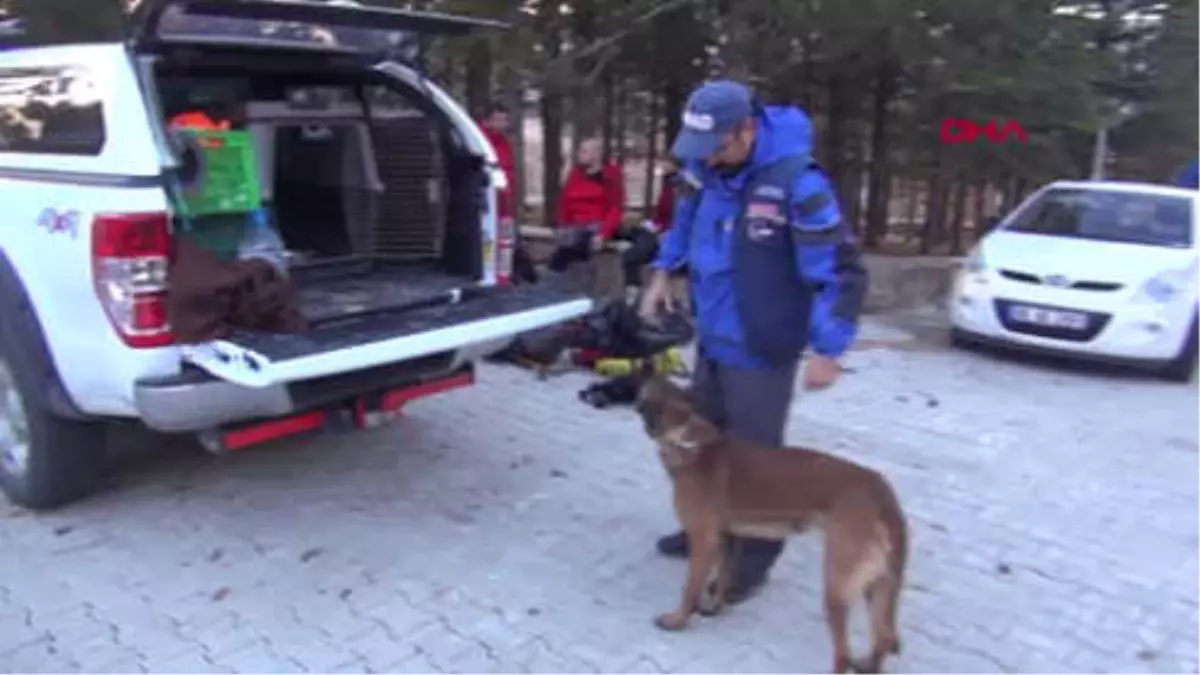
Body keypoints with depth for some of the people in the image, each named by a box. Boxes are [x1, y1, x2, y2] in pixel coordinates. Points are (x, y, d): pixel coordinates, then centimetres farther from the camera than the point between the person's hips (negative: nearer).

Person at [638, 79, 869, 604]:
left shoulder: (797, 183, -25)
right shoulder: (705, 168, -2)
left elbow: (842, 272, -20)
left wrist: (828, 349, -20)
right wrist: (663, 273, 13)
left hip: (761, 351, -8)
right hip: (711, 339, 8)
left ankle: (752, 559, 22)